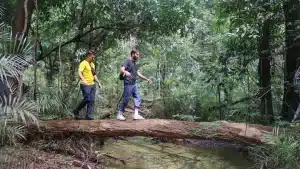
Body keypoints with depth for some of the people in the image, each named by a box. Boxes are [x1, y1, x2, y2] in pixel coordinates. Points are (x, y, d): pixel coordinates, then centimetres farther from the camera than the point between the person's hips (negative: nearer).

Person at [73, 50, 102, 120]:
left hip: (92, 85, 8)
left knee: (92, 100, 2)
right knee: (87, 99, -12)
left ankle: (89, 115, 6)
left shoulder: (92, 64, 19)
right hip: (85, 85, -8)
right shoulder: (83, 63, -7)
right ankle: (76, 111, 8)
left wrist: (98, 83, 20)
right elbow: (79, 73, -20)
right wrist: (84, 80, -35)